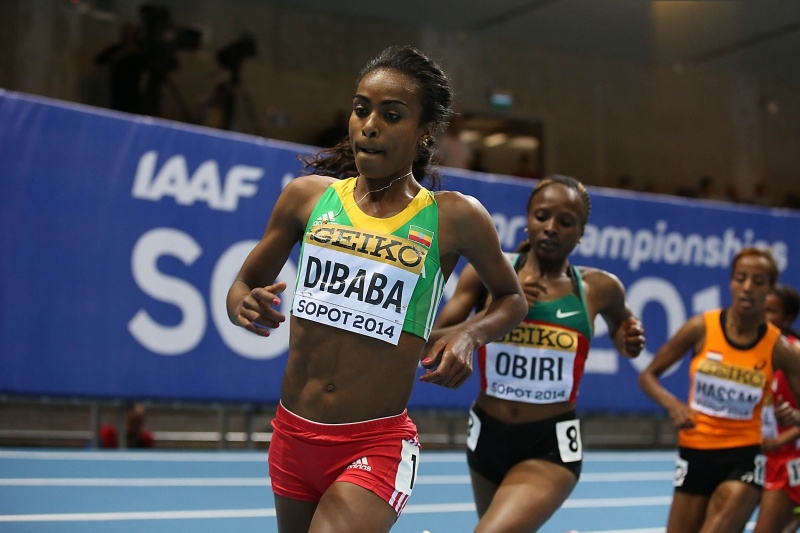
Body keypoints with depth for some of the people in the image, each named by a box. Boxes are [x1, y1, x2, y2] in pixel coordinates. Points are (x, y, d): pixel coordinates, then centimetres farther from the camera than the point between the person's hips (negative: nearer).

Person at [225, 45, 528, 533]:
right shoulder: (309, 195, 1)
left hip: (377, 447, -4)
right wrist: (246, 306, -12)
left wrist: (469, 336, -9)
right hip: (292, 435, 4)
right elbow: (244, 285, 12)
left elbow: (512, 298, 11)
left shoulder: (454, 218, -5)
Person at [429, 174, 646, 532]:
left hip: (551, 445, -3)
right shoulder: (486, 272, -5)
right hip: (487, 435, 3)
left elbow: (619, 326, 21)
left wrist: (627, 343, -3)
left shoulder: (599, 288, -3)